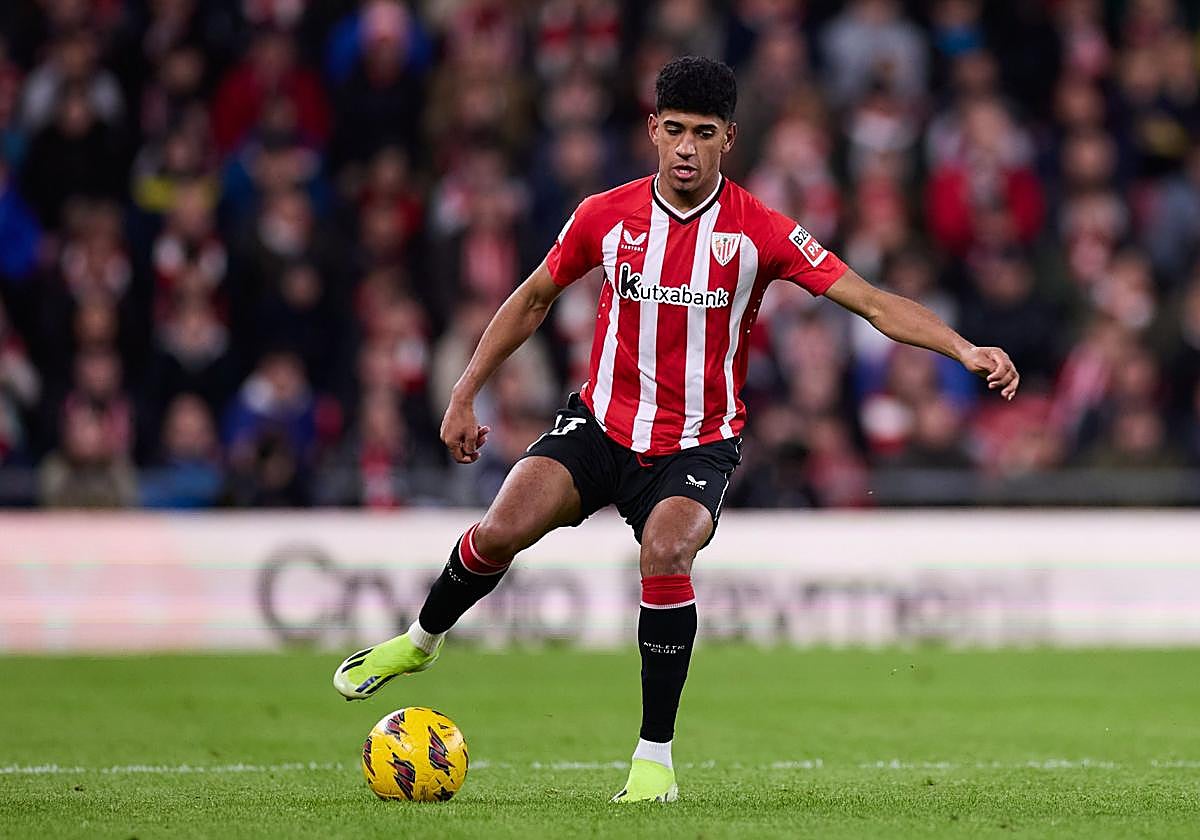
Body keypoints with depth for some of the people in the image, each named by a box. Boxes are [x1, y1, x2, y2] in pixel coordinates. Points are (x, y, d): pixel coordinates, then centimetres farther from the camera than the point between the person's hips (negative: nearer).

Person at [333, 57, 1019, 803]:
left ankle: (655, 756, -16)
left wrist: (966, 350, -26)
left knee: (666, 554, -30)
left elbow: (872, 301, -14)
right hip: (602, 424, 2)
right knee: (502, 531, -17)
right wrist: (465, 396, 10)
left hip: (699, 444, -2)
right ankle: (421, 641, 17)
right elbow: (534, 300, 10)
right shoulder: (606, 216, -5)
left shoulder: (761, 232, -12)